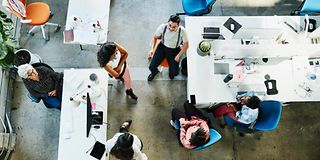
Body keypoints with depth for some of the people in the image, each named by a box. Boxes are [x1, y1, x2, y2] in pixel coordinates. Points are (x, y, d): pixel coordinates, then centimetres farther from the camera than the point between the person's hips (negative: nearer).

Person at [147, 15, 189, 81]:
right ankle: (154, 72, 30)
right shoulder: (162, 27, -23)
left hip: (174, 50, -1)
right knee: (151, 67, -11)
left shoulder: (182, 31, -25)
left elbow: (186, 45, -10)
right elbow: (155, 38, -4)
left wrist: (178, 55, -15)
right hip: (162, 47, 1)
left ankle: (171, 71, 29)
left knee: (174, 73, -12)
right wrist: (152, 49, -18)